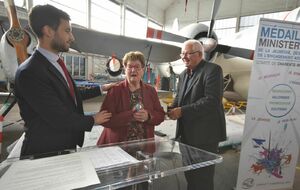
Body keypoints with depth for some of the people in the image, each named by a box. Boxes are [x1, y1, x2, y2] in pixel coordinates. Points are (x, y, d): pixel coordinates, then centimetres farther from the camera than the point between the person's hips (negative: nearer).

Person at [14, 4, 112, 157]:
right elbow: (60, 119, -25)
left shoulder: (56, 64, 4)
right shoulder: (30, 72, -24)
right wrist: (93, 120, -10)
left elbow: (72, 95, 12)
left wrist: (102, 88, 13)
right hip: (45, 152, -8)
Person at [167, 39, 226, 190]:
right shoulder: (183, 74, 14)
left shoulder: (213, 70, -12)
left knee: (202, 178, 7)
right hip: (186, 134, 8)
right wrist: (172, 109, -7)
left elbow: (212, 100, -23)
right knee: (190, 174, 21)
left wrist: (182, 111, -23)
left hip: (205, 134, -7)